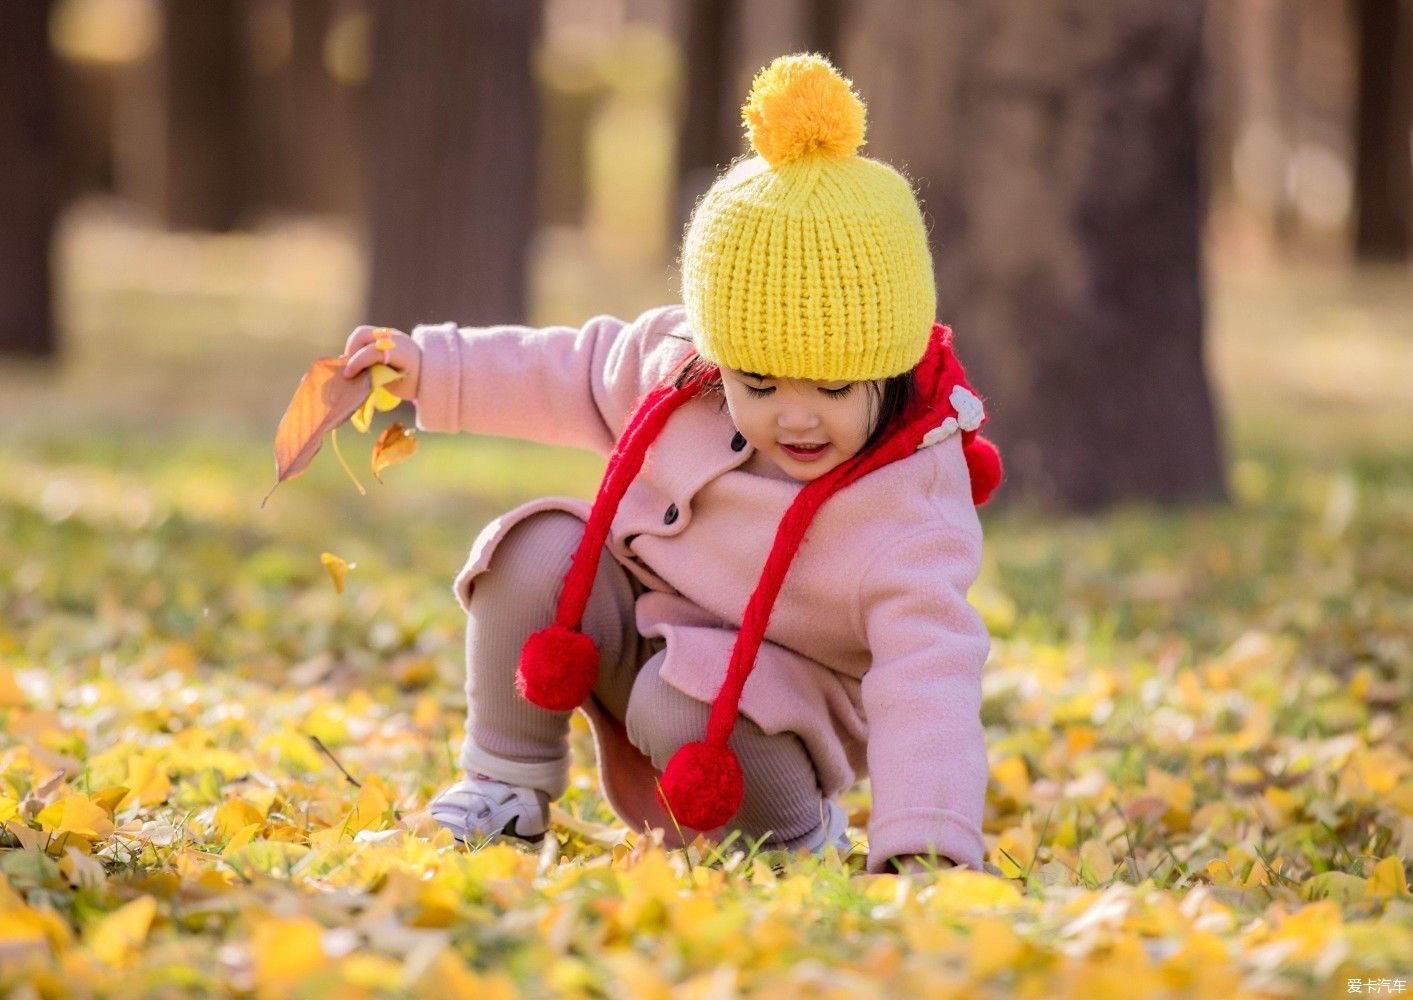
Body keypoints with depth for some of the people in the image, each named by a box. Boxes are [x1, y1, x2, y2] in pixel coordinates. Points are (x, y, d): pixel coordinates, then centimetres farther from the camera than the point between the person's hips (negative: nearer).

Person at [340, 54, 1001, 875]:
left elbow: (928, 674, -39)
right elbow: (573, 376, 8)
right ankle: (508, 785, -1)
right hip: (635, 616, 5)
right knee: (537, 551, -18)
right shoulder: (675, 361, -14)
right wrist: (433, 367, 7)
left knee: (683, 708, -35)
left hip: (767, 690, -5)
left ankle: (796, 833, -5)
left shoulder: (909, 514, -30)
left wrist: (927, 843, -50)